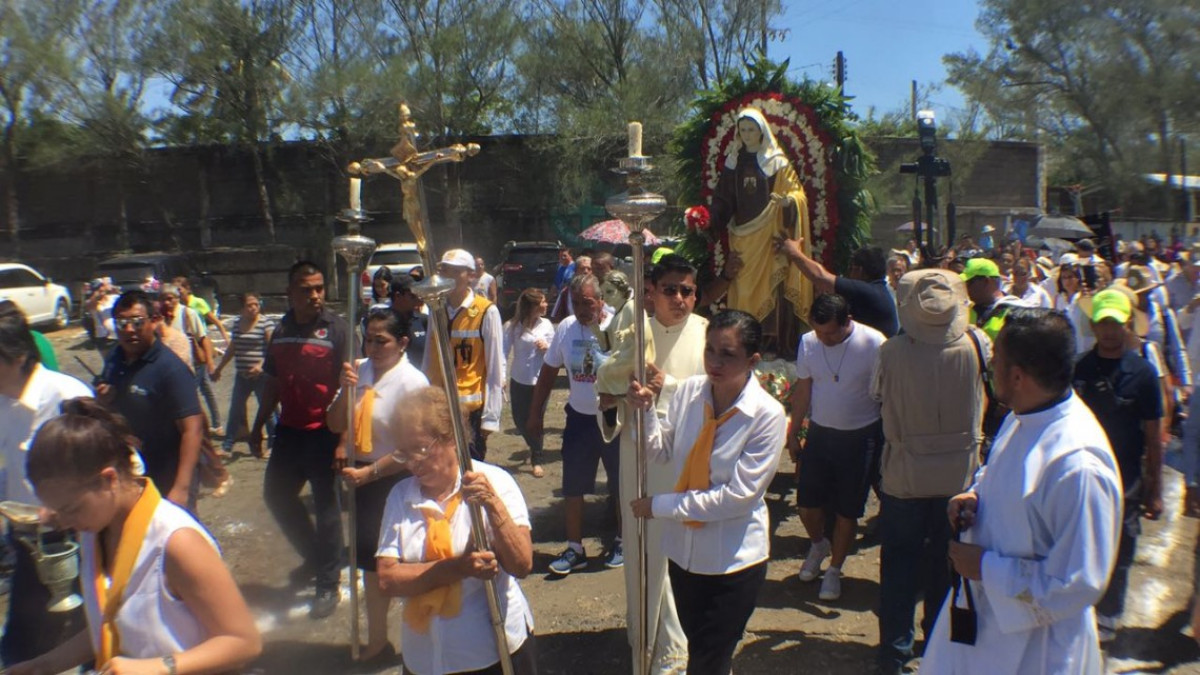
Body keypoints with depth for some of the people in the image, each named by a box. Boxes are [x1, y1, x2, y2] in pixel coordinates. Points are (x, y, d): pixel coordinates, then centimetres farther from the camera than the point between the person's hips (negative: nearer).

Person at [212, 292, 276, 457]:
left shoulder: (266, 323, -8)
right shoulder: (237, 323, 10)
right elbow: (232, 348, 20)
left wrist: (261, 365, -30)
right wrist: (219, 369, 25)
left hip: (261, 375, -6)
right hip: (241, 375, 6)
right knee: (235, 411, 10)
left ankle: (272, 444, 14)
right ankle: (227, 446, 18)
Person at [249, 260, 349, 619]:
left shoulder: (337, 329, -11)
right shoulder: (281, 331, 7)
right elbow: (272, 383, 16)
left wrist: (343, 440, -20)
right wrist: (258, 426, 15)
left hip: (324, 432, -6)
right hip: (288, 430, 7)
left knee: (326, 507, 3)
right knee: (277, 495, 16)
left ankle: (328, 584, 18)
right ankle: (314, 555, 38)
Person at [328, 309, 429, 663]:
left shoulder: (412, 382, -18)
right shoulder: (360, 371, -2)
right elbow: (335, 425, 2)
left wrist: (369, 472, -18)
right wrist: (345, 389, -14)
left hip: (397, 479, -6)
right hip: (361, 476, 6)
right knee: (371, 563, 19)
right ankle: (376, 642, 38)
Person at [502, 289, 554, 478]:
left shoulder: (546, 325, -3)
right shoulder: (513, 326, -9)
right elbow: (504, 352, -12)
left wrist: (546, 347, -17)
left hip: (540, 380, 0)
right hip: (518, 380, 0)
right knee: (520, 420, 11)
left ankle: (537, 460, 22)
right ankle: (534, 447, 41)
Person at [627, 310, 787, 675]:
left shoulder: (768, 415, -20)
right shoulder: (689, 391, -8)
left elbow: (739, 495, -21)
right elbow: (661, 452, 3)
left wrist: (660, 505, -18)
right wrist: (647, 411, -15)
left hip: (733, 560, -4)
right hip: (683, 548, 4)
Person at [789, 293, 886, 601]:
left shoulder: (874, 344, -18)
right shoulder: (808, 342, -6)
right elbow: (803, 389, 4)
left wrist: (887, 441, -7)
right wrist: (793, 434, 8)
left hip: (860, 438, -3)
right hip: (819, 433, 3)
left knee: (847, 510, 8)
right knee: (807, 502, 8)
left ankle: (834, 569, 29)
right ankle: (819, 544, 41)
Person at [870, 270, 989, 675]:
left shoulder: (893, 351, -18)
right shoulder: (976, 346, -14)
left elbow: (878, 395, -2)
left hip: (904, 475, -2)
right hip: (959, 475, 2)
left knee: (899, 565, 13)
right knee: (948, 565, 19)